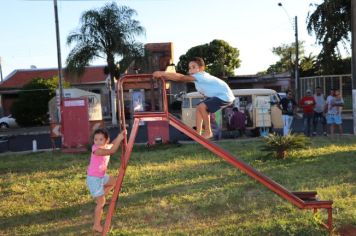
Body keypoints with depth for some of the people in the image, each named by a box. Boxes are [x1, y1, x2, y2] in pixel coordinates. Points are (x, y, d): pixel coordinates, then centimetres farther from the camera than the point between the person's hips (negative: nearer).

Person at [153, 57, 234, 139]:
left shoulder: (200, 76, -24)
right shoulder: (196, 78, 4)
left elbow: (181, 77, -33)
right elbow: (182, 78, -4)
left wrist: (162, 73, -36)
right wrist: (164, 75, -16)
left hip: (225, 96, -10)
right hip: (217, 95, 11)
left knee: (201, 107, -21)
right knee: (199, 108, 6)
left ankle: (208, 132, -7)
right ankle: (198, 133, 8)